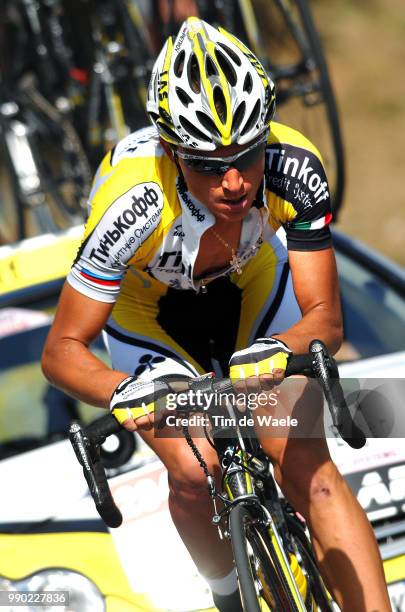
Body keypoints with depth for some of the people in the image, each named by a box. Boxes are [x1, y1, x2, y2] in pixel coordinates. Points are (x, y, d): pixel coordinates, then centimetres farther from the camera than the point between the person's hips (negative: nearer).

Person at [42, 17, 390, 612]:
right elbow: (62, 351, -31)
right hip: (147, 308, -1)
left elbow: (326, 318, -28)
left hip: (252, 285, 1)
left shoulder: (294, 169, -35)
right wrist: (126, 391, -52)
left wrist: (280, 351, -51)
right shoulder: (133, 206, -40)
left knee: (307, 468, -15)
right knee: (195, 473, -17)